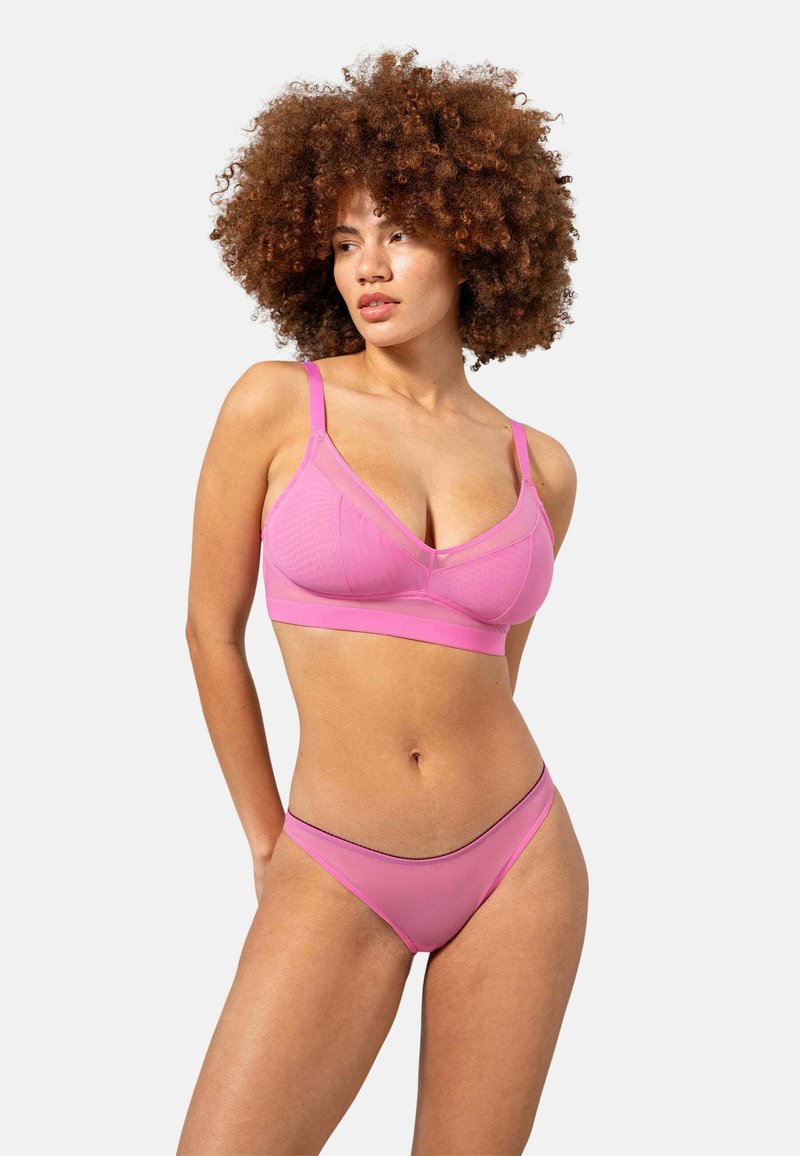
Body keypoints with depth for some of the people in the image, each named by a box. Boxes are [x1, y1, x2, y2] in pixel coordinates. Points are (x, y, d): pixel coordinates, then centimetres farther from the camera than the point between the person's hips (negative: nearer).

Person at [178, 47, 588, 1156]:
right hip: (338, 883, -2)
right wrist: (268, 840, 8)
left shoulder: (541, 467, 2)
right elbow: (213, 632, 1)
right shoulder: (276, 403, -6)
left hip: (520, 862, 3)